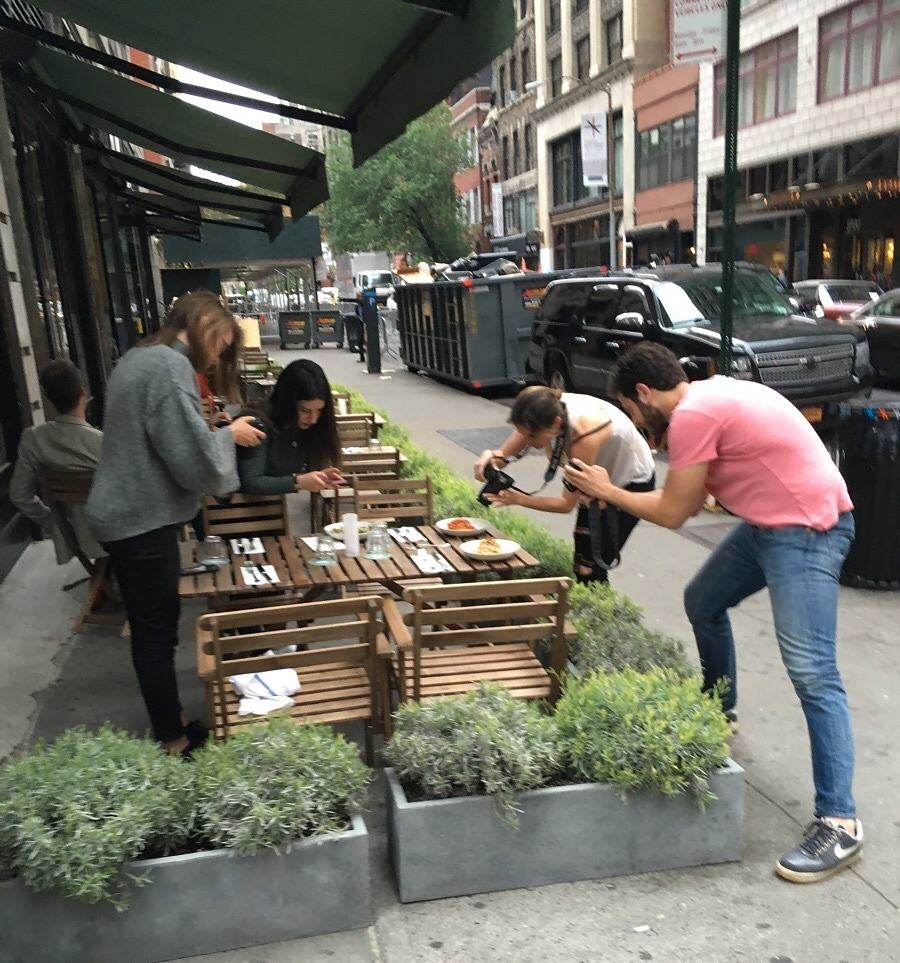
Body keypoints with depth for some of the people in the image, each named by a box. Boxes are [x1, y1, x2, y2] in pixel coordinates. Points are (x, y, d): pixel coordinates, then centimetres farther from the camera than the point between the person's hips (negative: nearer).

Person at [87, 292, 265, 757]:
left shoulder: (140, 357, 12)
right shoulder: (170, 366, -20)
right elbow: (194, 459, -24)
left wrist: (220, 433, 11)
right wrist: (229, 435, -6)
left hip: (126, 514, 10)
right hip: (144, 521, -10)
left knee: (150, 630, 18)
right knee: (157, 634, 3)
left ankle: (170, 723, 31)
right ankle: (174, 740, 18)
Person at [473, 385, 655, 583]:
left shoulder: (585, 433, -39)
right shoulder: (547, 412, -23)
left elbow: (567, 503, -29)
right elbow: (505, 454, -16)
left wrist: (518, 499, -37)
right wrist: (493, 457, -39)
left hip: (631, 484, -7)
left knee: (590, 569, -9)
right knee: (581, 565, 7)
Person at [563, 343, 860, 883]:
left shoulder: (692, 415, -20)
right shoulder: (708, 398, 11)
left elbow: (673, 514, -12)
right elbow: (692, 499, 14)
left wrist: (608, 491, 1)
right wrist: (615, 495, 15)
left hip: (807, 529, -11)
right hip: (771, 522, 11)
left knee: (812, 673, -13)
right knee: (703, 603, 22)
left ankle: (839, 823, -8)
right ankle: (720, 711, 43)